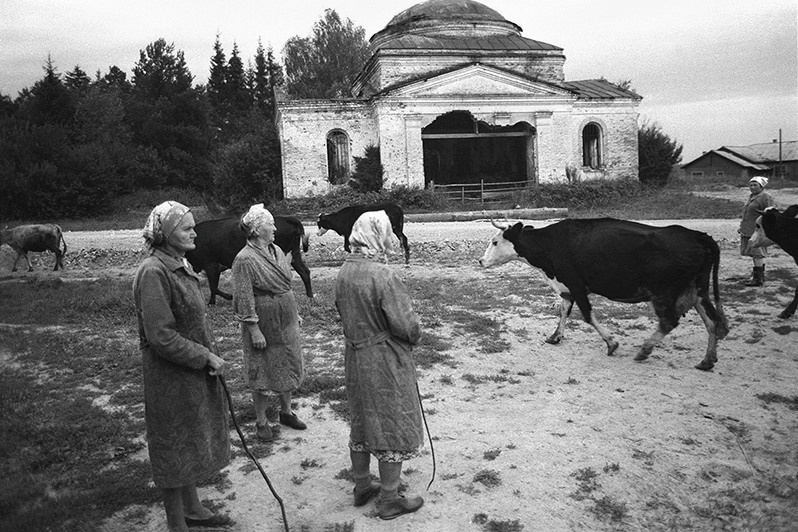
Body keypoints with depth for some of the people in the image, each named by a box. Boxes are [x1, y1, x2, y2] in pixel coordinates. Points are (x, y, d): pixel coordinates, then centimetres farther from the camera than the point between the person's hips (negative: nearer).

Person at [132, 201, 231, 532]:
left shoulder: (179, 265, 8)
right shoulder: (153, 272, -21)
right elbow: (161, 336, -25)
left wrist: (209, 356, 9)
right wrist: (205, 357, -19)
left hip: (195, 372, 9)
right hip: (170, 376, -9)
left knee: (193, 442, 21)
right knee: (174, 446, 7)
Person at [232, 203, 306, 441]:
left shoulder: (276, 250, 6)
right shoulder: (245, 260, -18)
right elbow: (244, 300, -19)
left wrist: (295, 313, 16)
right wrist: (255, 331, -20)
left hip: (286, 323, 8)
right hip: (264, 327, -7)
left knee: (288, 368, 17)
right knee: (263, 374, 5)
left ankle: (286, 412, 34)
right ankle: (261, 422, 22)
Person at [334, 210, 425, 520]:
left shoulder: (344, 272, -1)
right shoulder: (383, 276, -25)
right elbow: (406, 325, -23)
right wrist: (414, 336, -2)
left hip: (354, 357, 8)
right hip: (386, 361, -7)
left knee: (361, 423, 21)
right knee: (394, 428, 8)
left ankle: (362, 487, 37)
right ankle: (389, 501, 21)